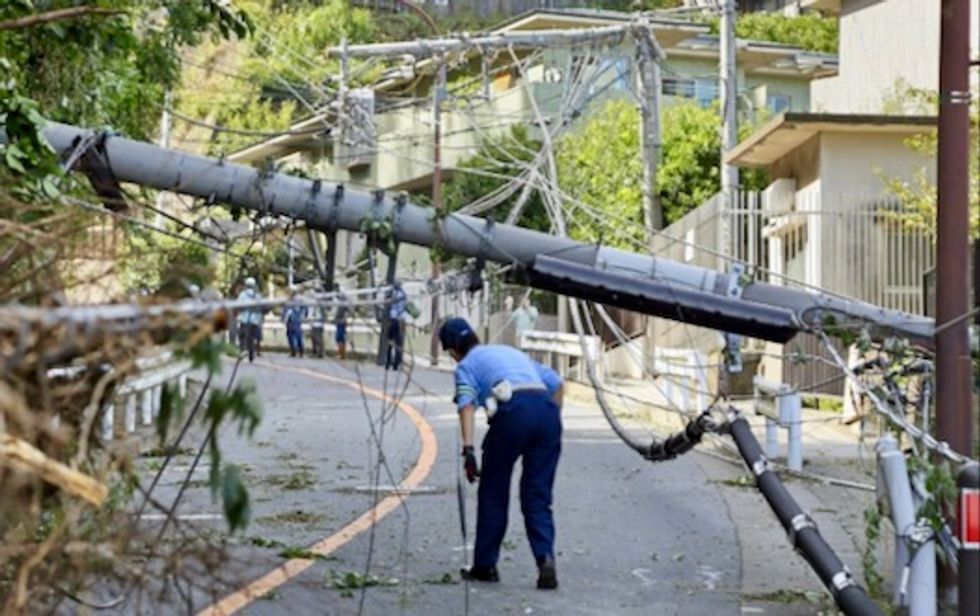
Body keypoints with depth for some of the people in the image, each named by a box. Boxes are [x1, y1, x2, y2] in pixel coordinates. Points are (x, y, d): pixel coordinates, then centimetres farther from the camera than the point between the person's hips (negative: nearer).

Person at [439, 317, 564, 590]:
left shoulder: (466, 365, 17)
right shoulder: (510, 351, 34)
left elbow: (467, 404, -3)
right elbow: (555, 381, 26)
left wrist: (467, 449, -13)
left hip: (513, 411, -4)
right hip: (547, 408, 4)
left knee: (492, 493, 13)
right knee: (538, 496, 10)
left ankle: (485, 566, 19)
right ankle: (545, 556, -11)